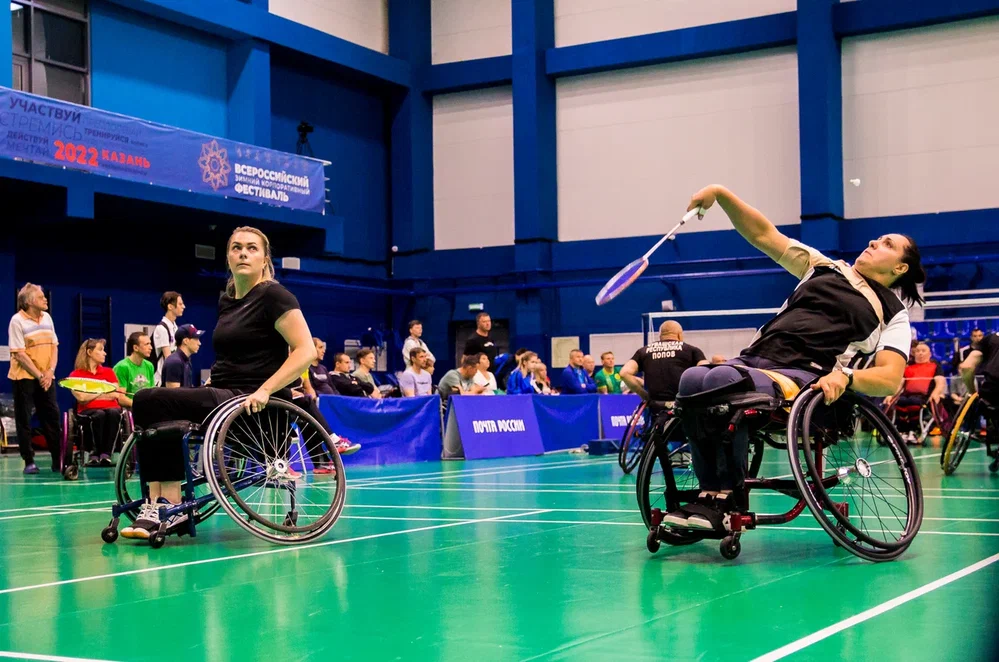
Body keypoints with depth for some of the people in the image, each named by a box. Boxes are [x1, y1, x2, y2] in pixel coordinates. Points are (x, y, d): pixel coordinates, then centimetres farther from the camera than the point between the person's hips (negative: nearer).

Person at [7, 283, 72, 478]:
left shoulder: (47, 317, 8)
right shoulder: (17, 321, -10)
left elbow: (54, 346, 9)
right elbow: (19, 354, -13)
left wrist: (50, 371, -5)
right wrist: (39, 375, -15)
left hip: (46, 377, 5)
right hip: (24, 377, -5)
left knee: (52, 417, 3)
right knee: (24, 419, 1)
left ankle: (59, 460, 6)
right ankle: (29, 461, 7)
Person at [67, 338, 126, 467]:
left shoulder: (108, 372, 21)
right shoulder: (76, 375, 12)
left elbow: (116, 395, 7)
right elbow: (81, 397, -6)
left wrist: (92, 395, -6)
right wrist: (105, 392, 0)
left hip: (111, 408, 2)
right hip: (88, 411, -2)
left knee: (113, 413, -35)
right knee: (99, 415, -38)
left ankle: (106, 453, -35)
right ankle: (97, 451, -23)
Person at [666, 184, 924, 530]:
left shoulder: (893, 315, 13)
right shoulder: (826, 267, 25)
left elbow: (891, 379, -1)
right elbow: (763, 235, 23)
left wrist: (845, 376, -21)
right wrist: (721, 194, 10)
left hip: (804, 379, -5)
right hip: (754, 361, 5)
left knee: (721, 379, -34)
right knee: (692, 379, -28)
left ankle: (729, 493, -20)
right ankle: (710, 490, -22)